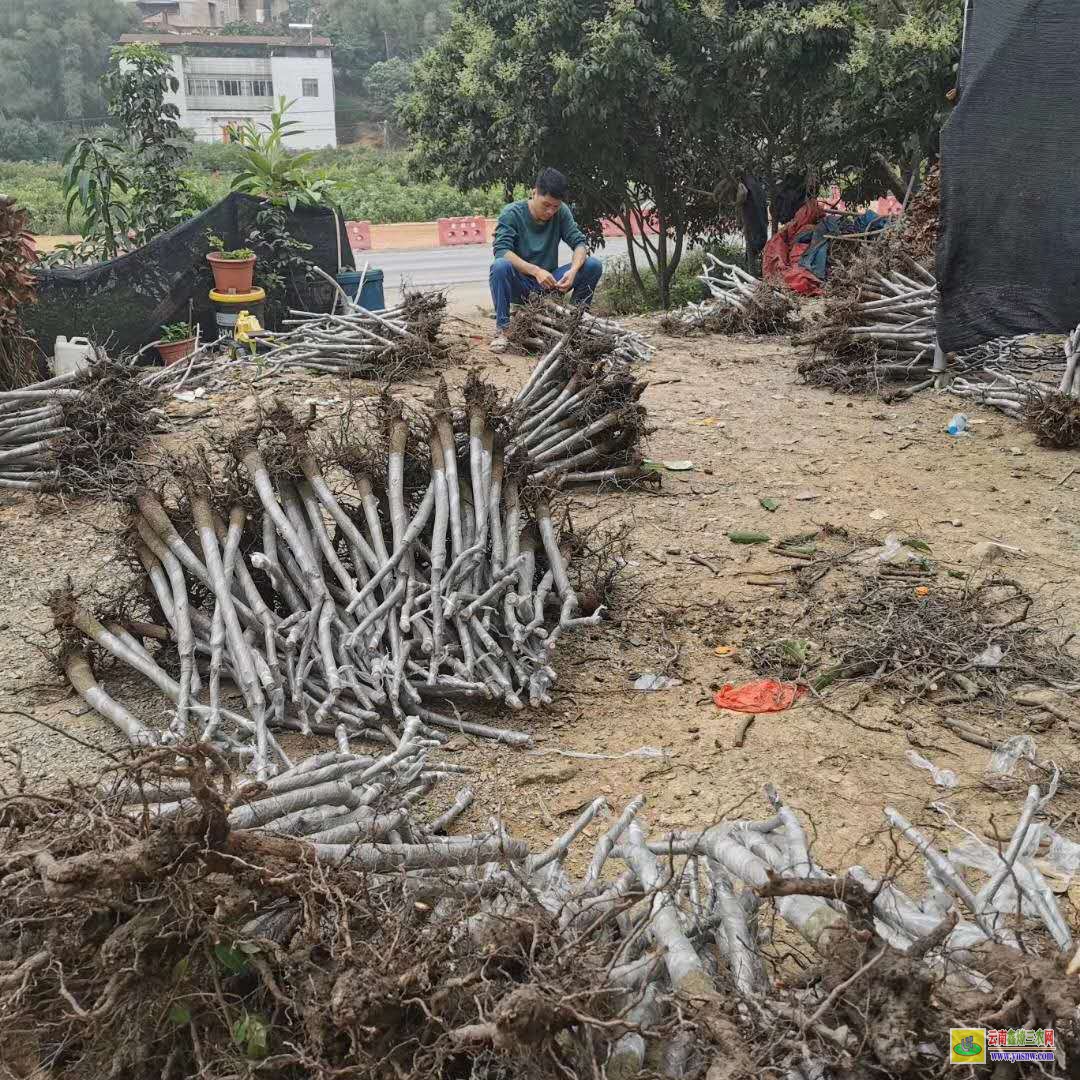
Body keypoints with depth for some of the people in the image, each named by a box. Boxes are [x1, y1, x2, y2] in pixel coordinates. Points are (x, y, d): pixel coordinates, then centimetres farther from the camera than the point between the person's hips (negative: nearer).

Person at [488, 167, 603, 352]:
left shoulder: (561, 212, -2)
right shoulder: (512, 213, -12)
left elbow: (579, 242, -8)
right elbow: (501, 250, -25)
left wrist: (574, 269, -31)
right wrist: (536, 271, -38)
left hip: (548, 284, 3)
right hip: (519, 287, -3)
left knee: (594, 266, -15)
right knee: (500, 266, -36)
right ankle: (501, 329, -22)